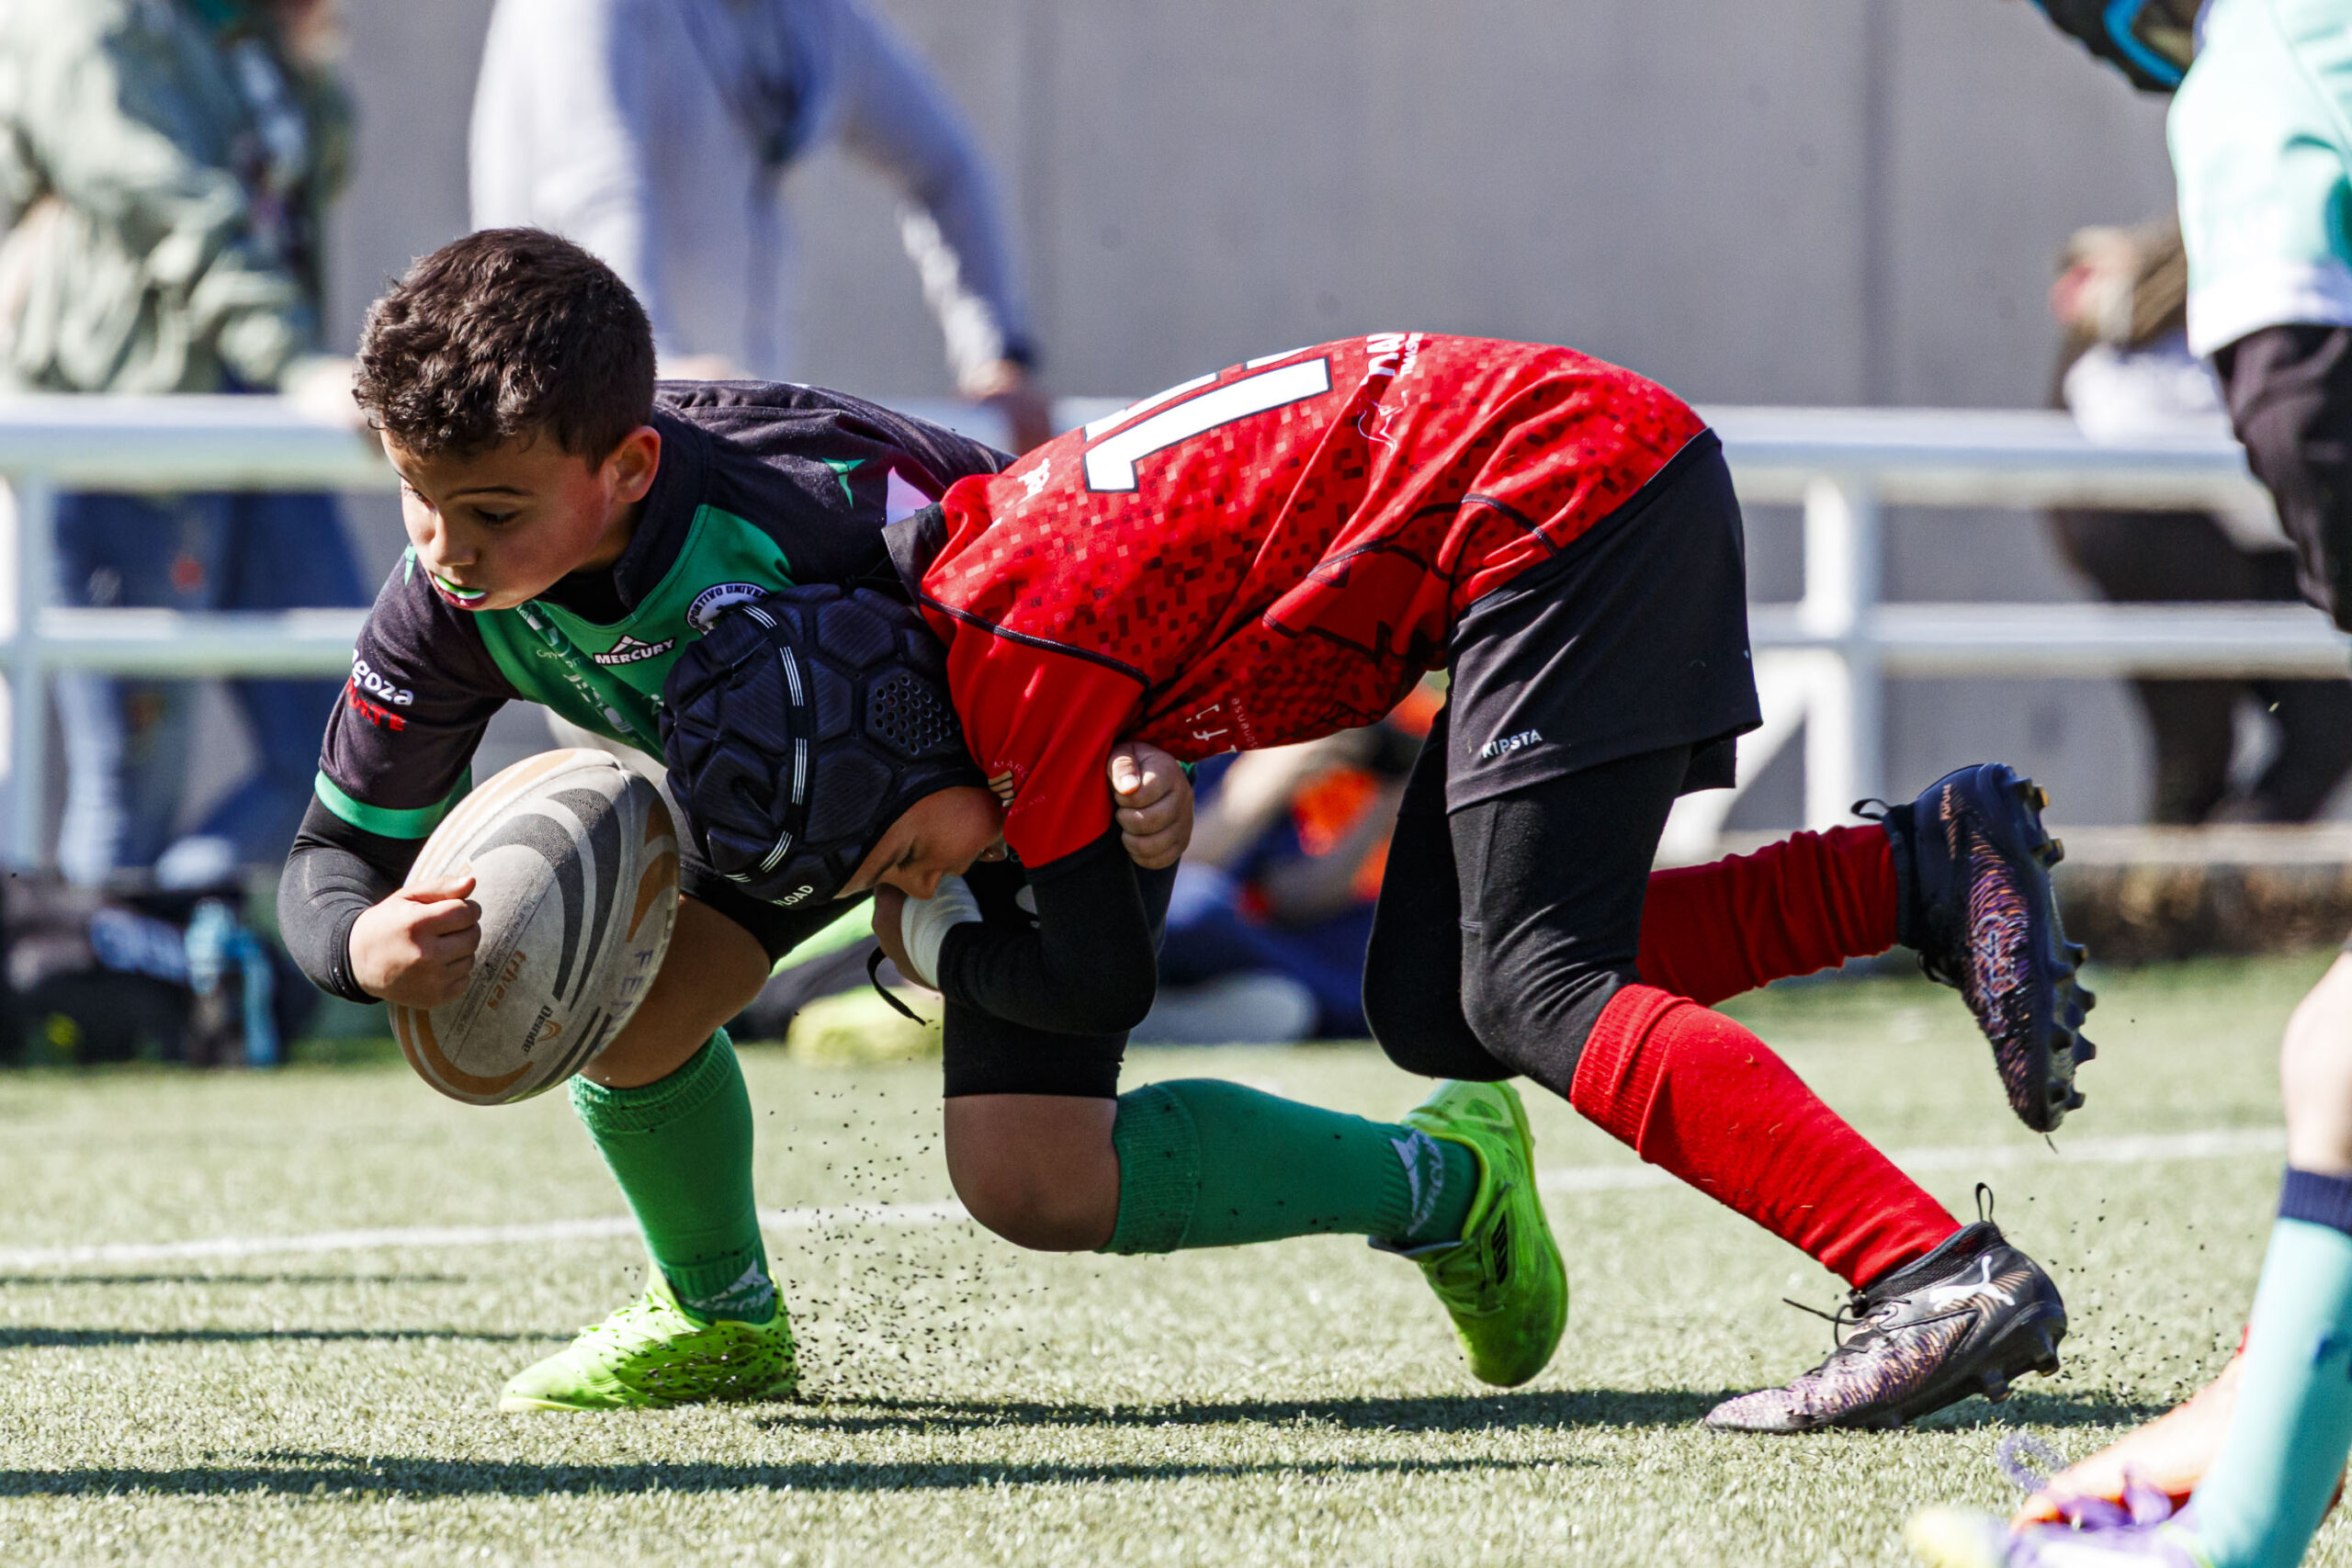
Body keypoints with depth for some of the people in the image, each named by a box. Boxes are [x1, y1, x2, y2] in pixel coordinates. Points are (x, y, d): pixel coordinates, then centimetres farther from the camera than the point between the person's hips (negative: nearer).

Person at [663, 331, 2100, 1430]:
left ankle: (1943, 1280, -30)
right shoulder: (963, 552, 9)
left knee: (1528, 993, -17)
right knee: (1435, 1010, 7)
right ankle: (1926, 870, 5)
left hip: (1575, 493, -10)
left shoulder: (1011, 640, -16)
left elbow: (1101, 980, -6)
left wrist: (934, 945, 9)